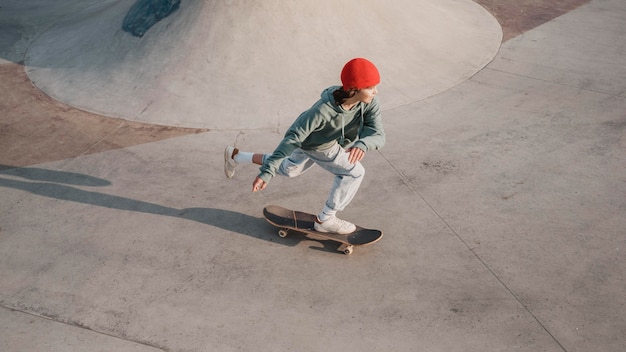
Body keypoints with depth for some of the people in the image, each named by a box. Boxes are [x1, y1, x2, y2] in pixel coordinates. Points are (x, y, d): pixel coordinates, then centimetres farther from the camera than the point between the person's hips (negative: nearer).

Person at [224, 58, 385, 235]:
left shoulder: (370, 102, -30)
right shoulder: (323, 109, -44)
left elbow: (377, 135, -33)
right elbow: (292, 139, -39)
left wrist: (362, 144, -58)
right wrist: (267, 172, -41)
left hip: (332, 141, 6)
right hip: (313, 145, -6)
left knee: (288, 169, 27)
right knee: (355, 172, -12)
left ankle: (235, 156, 43)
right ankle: (326, 219, 8)